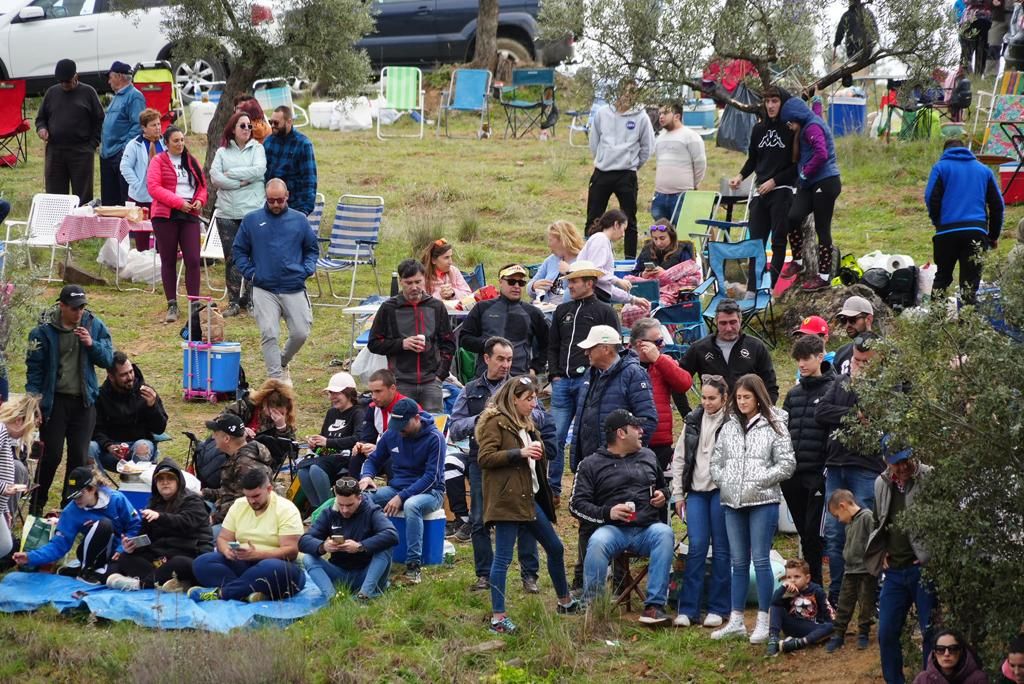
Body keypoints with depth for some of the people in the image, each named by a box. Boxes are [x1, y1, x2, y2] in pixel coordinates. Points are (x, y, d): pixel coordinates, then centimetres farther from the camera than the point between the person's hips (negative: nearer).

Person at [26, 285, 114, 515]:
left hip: (84, 401, 3)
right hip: (55, 400, -3)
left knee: (79, 456, 5)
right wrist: (34, 401, -11)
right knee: (51, 455, -2)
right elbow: (34, 367, -6)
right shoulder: (44, 330, -8)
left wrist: (92, 344, -16)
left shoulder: (94, 326, 0)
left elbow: (108, 359, 2)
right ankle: (36, 507, 12)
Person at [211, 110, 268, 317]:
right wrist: (241, 182, -11)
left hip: (253, 212, -1)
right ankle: (234, 301, 9)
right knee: (231, 259, 3)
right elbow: (215, 177, -4)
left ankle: (252, 299, 7)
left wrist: (231, 174, -8)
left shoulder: (257, 149, 6)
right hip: (227, 213, 1)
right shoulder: (222, 152, 8)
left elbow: (259, 170, -12)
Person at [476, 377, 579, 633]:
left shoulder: (526, 424, 20)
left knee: (555, 547, 17)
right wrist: (519, 453, -23)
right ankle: (498, 617, -8)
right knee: (503, 558, -9)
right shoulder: (496, 422, -9)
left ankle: (565, 601, 33)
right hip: (507, 500, -10)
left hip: (529, 498, 10)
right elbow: (484, 458, -19)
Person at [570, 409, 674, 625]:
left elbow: (663, 485, 37)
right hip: (612, 528, -3)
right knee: (597, 543, -38)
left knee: (664, 533, -33)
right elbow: (577, 504, 4)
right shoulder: (591, 464, 9)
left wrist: (663, 495, 11)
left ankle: (655, 605, -34)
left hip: (647, 528, 3)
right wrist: (607, 513, -12)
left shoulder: (648, 457, 22)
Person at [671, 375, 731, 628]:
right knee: (696, 547, -2)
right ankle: (688, 609, 0)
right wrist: (677, 494, 12)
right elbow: (679, 458, 15)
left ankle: (718, 608, 11)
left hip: (721, 491, -4)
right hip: (697, 491, 4)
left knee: (721, 548, 3)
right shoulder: (693, 421, 10)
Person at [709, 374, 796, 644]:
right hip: (732, 502, 5)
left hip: (762, 501, -5)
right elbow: (716, 461, 16)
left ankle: (763, 622, 1)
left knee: (760, 560, -5)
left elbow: (787, 464, -7)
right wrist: (723, 481, -2)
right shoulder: (729, 427, 12)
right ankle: (736, 621, 13)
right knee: (738, 562, 9)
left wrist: (758, 482, -12)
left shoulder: (774, 426, -2)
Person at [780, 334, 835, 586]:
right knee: (804, 533, 10)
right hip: (793, 476, 6)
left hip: (818, 474, -6)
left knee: (814, 532, -8)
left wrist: (828, 470, -17)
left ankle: (814, 586, -4)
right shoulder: (794, 394, 17)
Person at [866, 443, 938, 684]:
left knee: (930, 632, -2)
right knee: (886, 634, 5)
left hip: (923, 569, -5)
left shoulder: (930, 479, -11)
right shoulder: (882, 484, 8)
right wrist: (882, 552, 11)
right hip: (894, 571, 5)